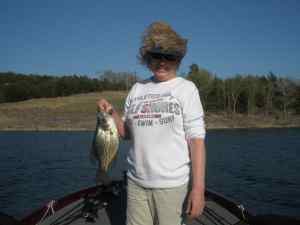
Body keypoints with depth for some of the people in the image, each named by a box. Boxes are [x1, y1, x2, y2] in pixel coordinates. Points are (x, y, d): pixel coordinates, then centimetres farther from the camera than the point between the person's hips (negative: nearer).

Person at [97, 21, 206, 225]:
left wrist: (198, 188, -15)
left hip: (173, 184, -3)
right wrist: (112, 113, -5)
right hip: (137, 182, 4)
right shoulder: (137, 88, 8)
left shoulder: (186, 88, -3)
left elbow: (196, 139, -9)